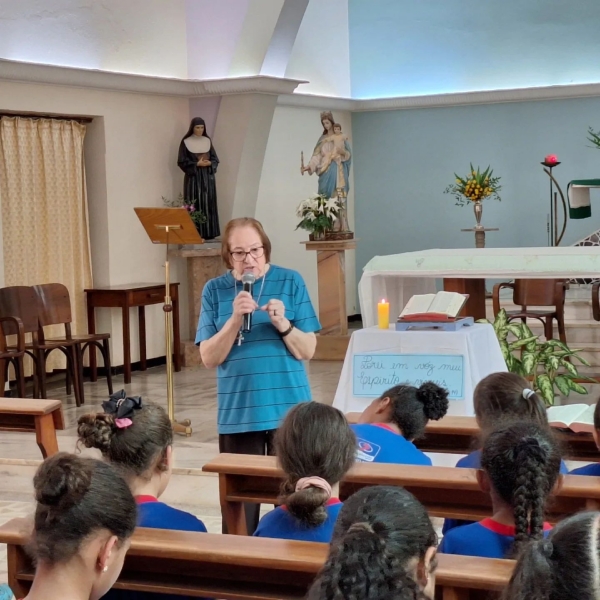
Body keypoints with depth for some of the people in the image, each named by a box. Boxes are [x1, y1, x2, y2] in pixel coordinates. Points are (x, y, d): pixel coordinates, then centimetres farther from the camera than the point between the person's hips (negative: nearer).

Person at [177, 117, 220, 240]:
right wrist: (197, 164, -15)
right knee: (194, 205, -5)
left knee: (208, 204, 3)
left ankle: (208, 232, 7)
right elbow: (181, 162, -6)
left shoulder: (208, 141, 8)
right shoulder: (185, 142, -3)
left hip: (207, 177, 3)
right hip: (193, 177, -3)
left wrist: (209, 163, -11)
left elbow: (215, 159, 10)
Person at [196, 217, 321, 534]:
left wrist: (282, 323, -19)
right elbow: (209, 358, -3)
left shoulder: (291, 282, 0)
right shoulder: (214, 290, 2)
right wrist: (235, 319, -17)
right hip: (237, 413, 1)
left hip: (288, 409, -1)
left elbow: (307, 351, -1)